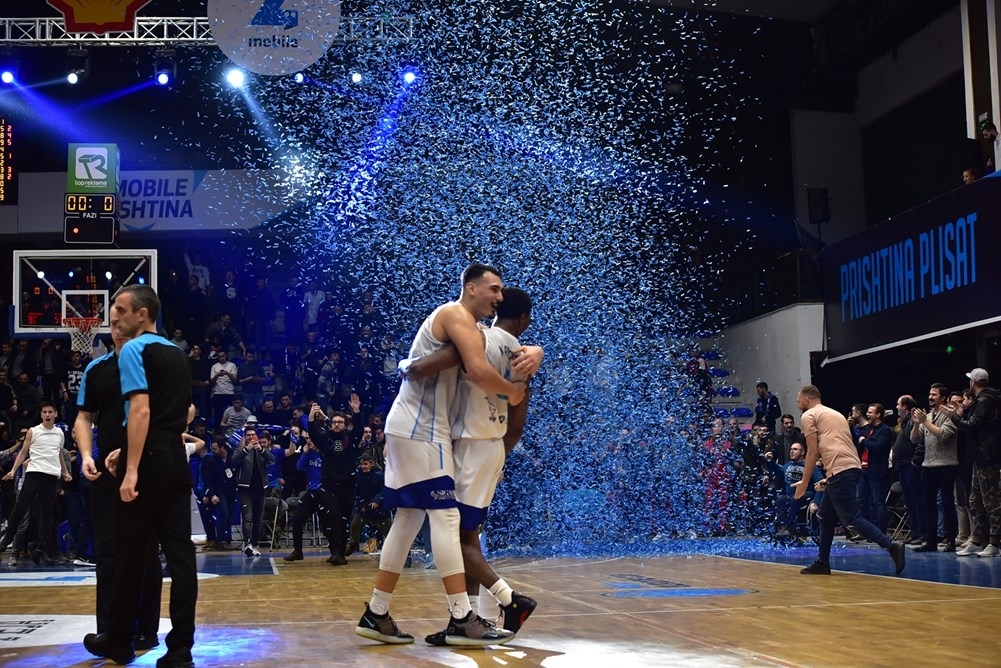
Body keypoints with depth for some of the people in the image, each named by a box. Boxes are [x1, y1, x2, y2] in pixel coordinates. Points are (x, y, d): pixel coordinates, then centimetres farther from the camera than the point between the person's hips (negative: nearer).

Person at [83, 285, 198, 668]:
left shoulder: (134, 350, -7)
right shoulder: (177, 354, 17)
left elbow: (141, 410, -18)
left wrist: (131, 469, -22)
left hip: (149, 459, -7)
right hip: (176, 458, 7)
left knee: (132, 552, 5)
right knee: (180, 552, 2)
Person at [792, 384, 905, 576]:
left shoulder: (809, 416, 3)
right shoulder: (834, 414, 27)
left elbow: (813, 452, -4)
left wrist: (804, 482, 2)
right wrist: (828, 480, 31)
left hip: (840, 471, -9)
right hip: (853, 467, 9)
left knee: (851, 519, -9)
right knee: (825, 515, 18)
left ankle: (891, 546, -20)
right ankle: (822, 563, 21)